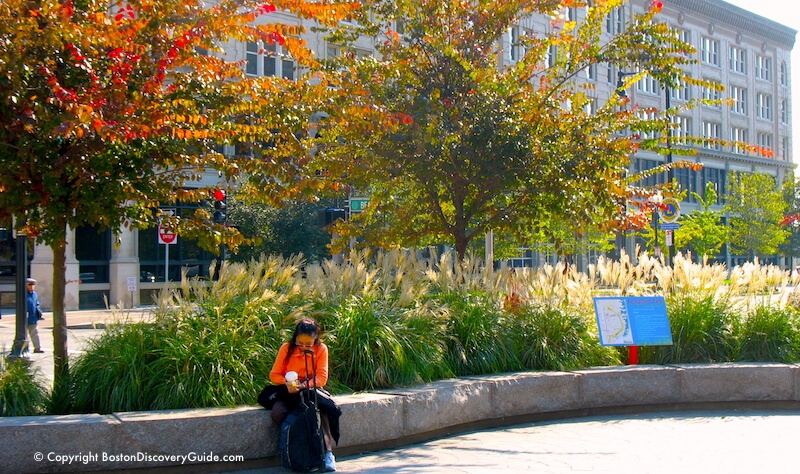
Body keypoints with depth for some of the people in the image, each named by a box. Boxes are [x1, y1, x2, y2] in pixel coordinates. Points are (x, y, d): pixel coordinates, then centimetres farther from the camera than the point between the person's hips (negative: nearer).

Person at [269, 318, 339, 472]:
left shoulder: (321, 349, -4)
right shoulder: (286, 348, -3)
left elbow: (322, 378, -9)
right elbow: (274, 375, 0)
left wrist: (303, 385, -26)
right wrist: (287, 382, -22)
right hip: (290, 392, 1)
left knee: (323, 410, -35)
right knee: (277, 412, -32)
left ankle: (328, 453, -39)